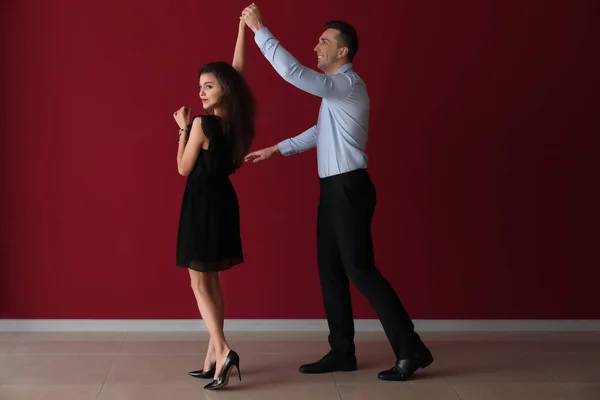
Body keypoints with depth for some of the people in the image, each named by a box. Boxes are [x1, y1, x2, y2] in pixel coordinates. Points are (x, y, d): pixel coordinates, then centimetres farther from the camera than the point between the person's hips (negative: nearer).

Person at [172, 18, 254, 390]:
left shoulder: (202, 124, -18)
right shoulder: (238, 119, 0)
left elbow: (184, 169, -8)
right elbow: (237, 69, 11)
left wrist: (183, 128, 1)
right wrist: (243, 27, 15)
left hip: (202, 203, -7)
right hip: (224, 201, 7)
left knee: (200, 283, 0)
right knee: (212, 281, 13)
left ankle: (223, 351, -14)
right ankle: (214, 357, 15)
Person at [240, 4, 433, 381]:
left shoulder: (348, 84, -15)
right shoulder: (337, 88, 16)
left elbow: (293, 72, -25)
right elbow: (321, 132, 27)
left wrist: (259, 29, -18)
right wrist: (276, 149, 26)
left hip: (349, 188, -10)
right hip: (334, 188, 10)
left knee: (360, 268, -9)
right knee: (331, 269, 10)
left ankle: (411, 350, -4)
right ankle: (342, 352, 17)